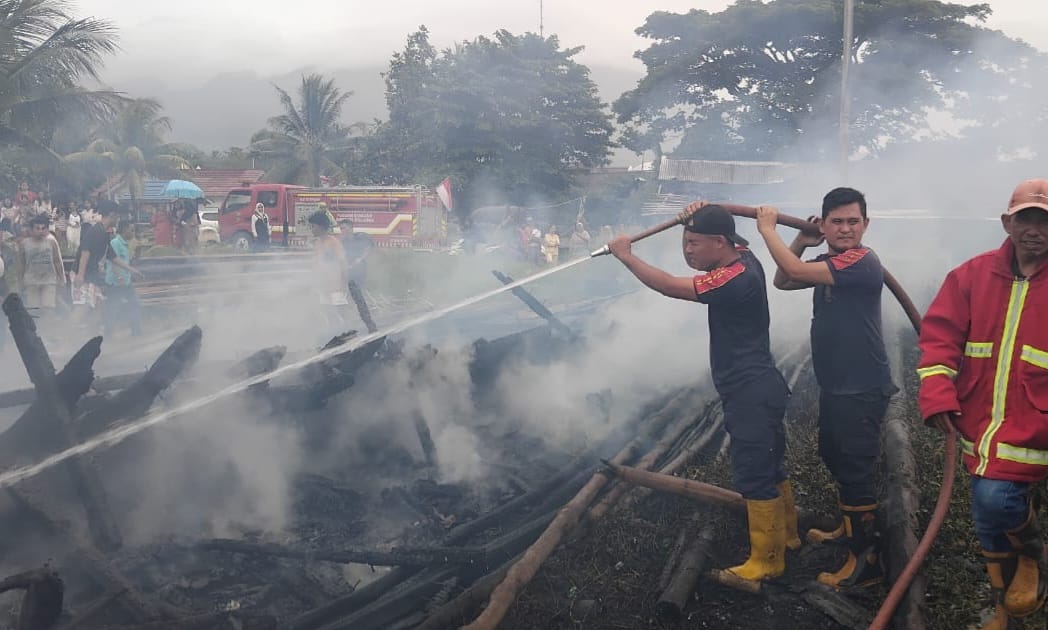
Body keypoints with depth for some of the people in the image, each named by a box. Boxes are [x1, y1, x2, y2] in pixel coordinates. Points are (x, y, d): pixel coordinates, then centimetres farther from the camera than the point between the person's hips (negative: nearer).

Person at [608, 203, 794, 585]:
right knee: (768, 467, 22)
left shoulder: (735, 279, -24)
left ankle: (766, 561, 10)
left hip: (751, 393, -10)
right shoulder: (743, 257, 5)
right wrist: (701, 216, 3)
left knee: (753, 475, -1)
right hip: (758, 388, 10)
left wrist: (626, 256, -14)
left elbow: (669, 286, -25)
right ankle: (785, 536, 38)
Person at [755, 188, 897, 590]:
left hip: (862, 390, -10)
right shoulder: (829, 262, 9)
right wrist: (800, 242, -1)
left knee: (856, 470, -5)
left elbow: (796, 271, -27)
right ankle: (851, 527, 43)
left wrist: (767, 229, -14)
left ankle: (867, 560, 5)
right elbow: (783, 282, 11)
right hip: (835, 385, 10)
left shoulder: (861, 262, -20)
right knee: (833, 456, 24)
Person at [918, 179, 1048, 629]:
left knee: (993, 498, -20)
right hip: (978, 425, 4)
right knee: (988, 523, 15)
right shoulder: (974, 275, 2)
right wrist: (937, 396, -14)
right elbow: (940, 334, -1)